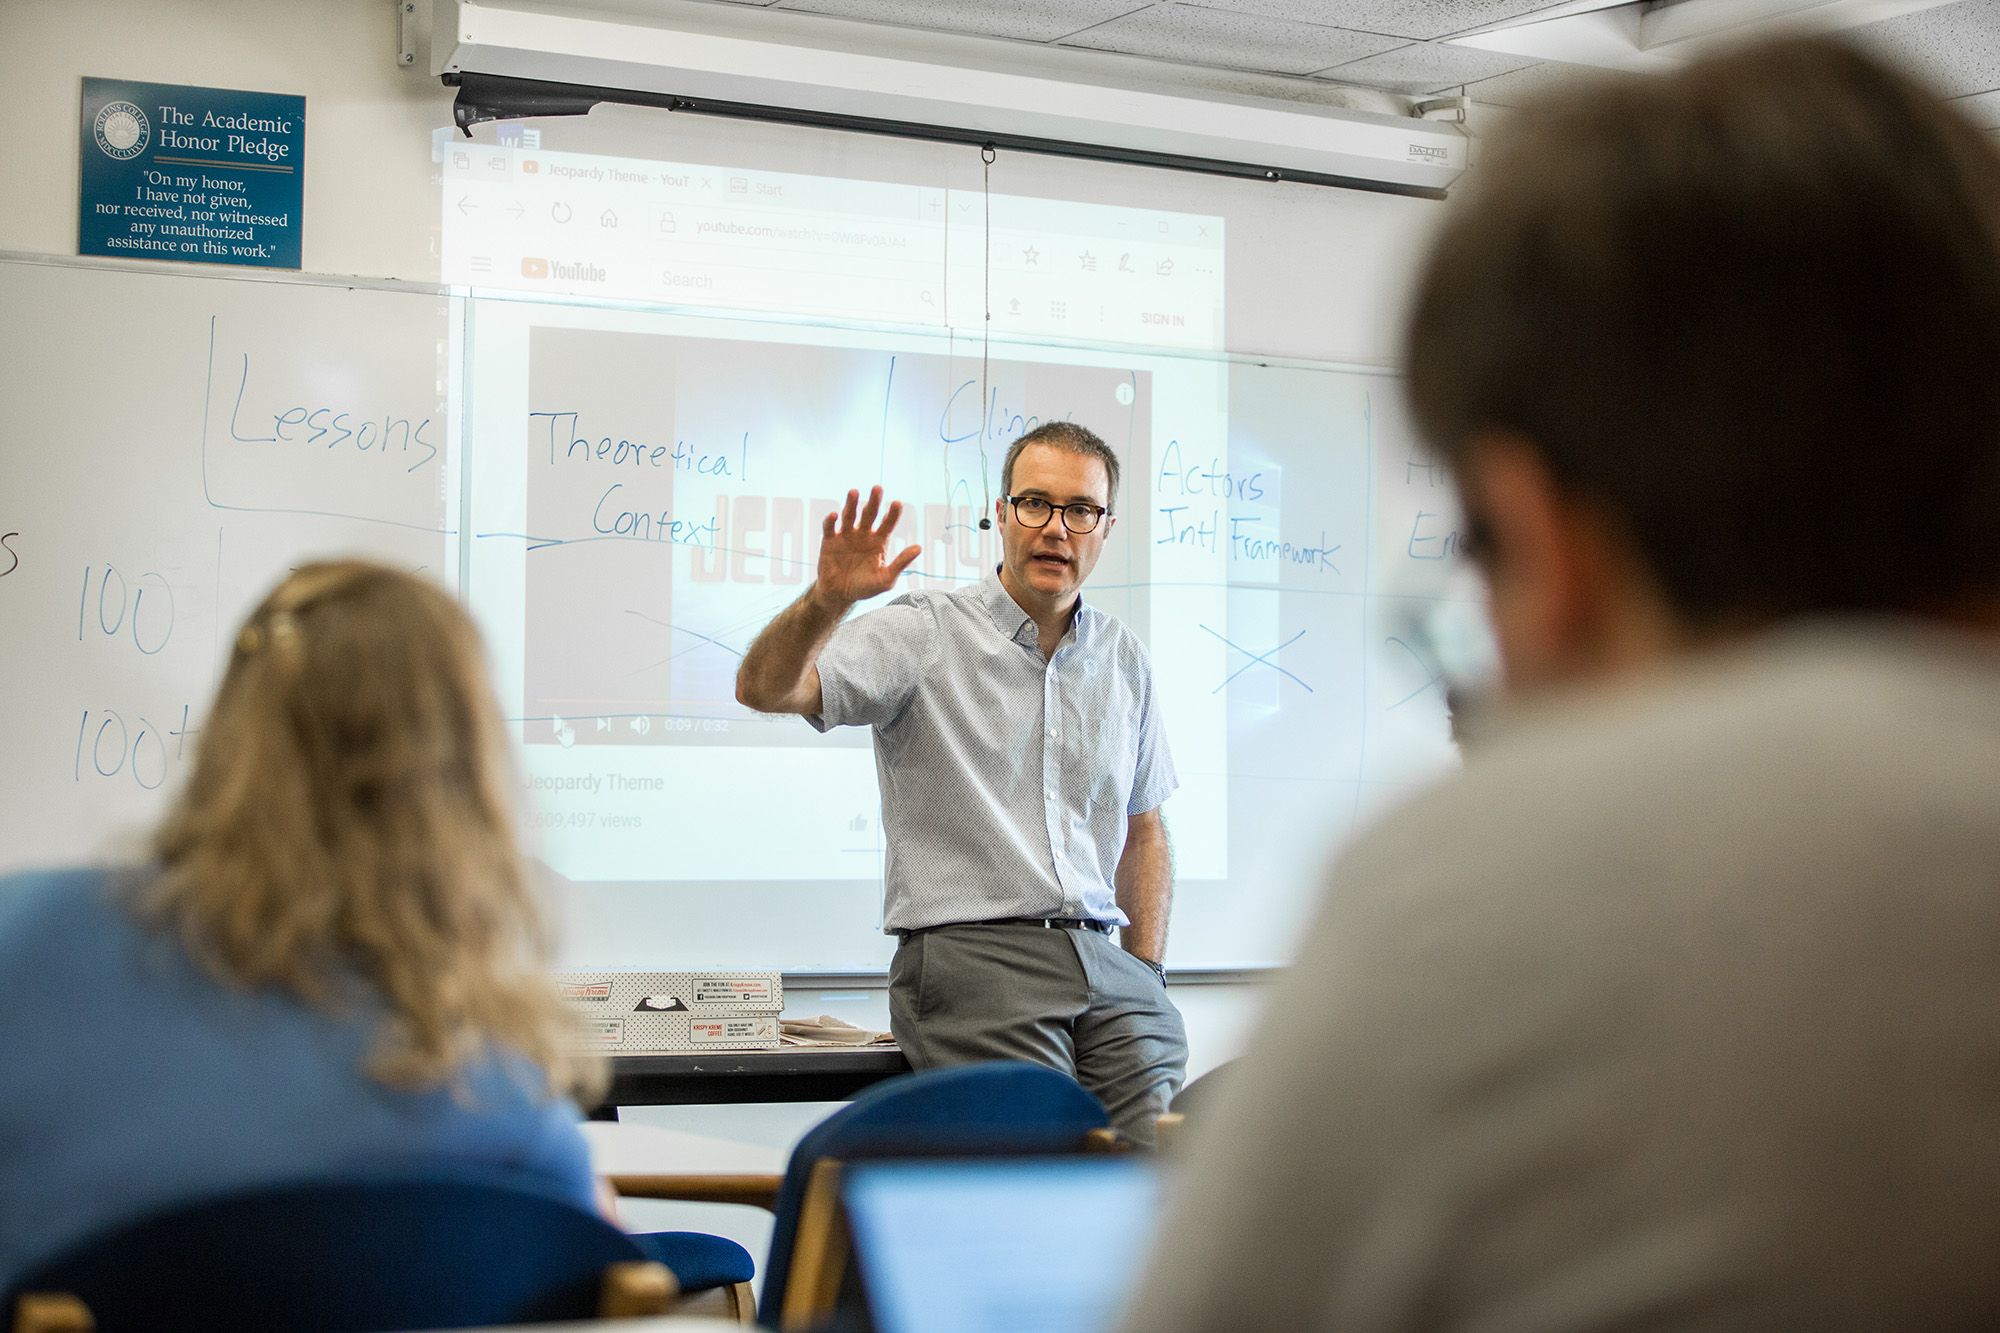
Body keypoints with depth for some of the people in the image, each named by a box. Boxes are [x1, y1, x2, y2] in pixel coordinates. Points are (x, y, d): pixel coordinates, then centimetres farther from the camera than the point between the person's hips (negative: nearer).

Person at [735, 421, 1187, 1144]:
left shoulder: (1125, 658, 16)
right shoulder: (925, 633, 0)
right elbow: (765, 689, -12)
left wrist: (1147, 972, 13)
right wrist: (827, 599, -31)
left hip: (1103, 959, 5)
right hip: (970, 954, -5)